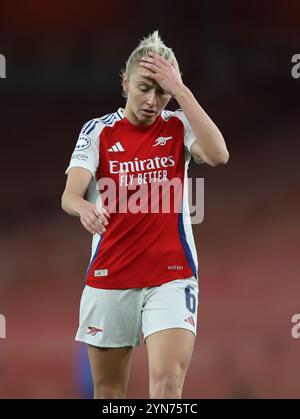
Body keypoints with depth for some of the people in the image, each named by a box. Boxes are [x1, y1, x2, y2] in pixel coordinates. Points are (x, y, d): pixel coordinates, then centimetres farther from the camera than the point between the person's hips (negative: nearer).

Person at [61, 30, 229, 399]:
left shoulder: (179, 127, 1)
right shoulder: (98, 131, 1)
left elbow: (218, 156, -20)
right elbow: (70, 195, -10)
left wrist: (180, 89, -19)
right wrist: (84, 207, -35)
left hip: (171, 276, -1)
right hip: (108, 277, 1)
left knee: (168, 381, -18)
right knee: (107, 392, 8)